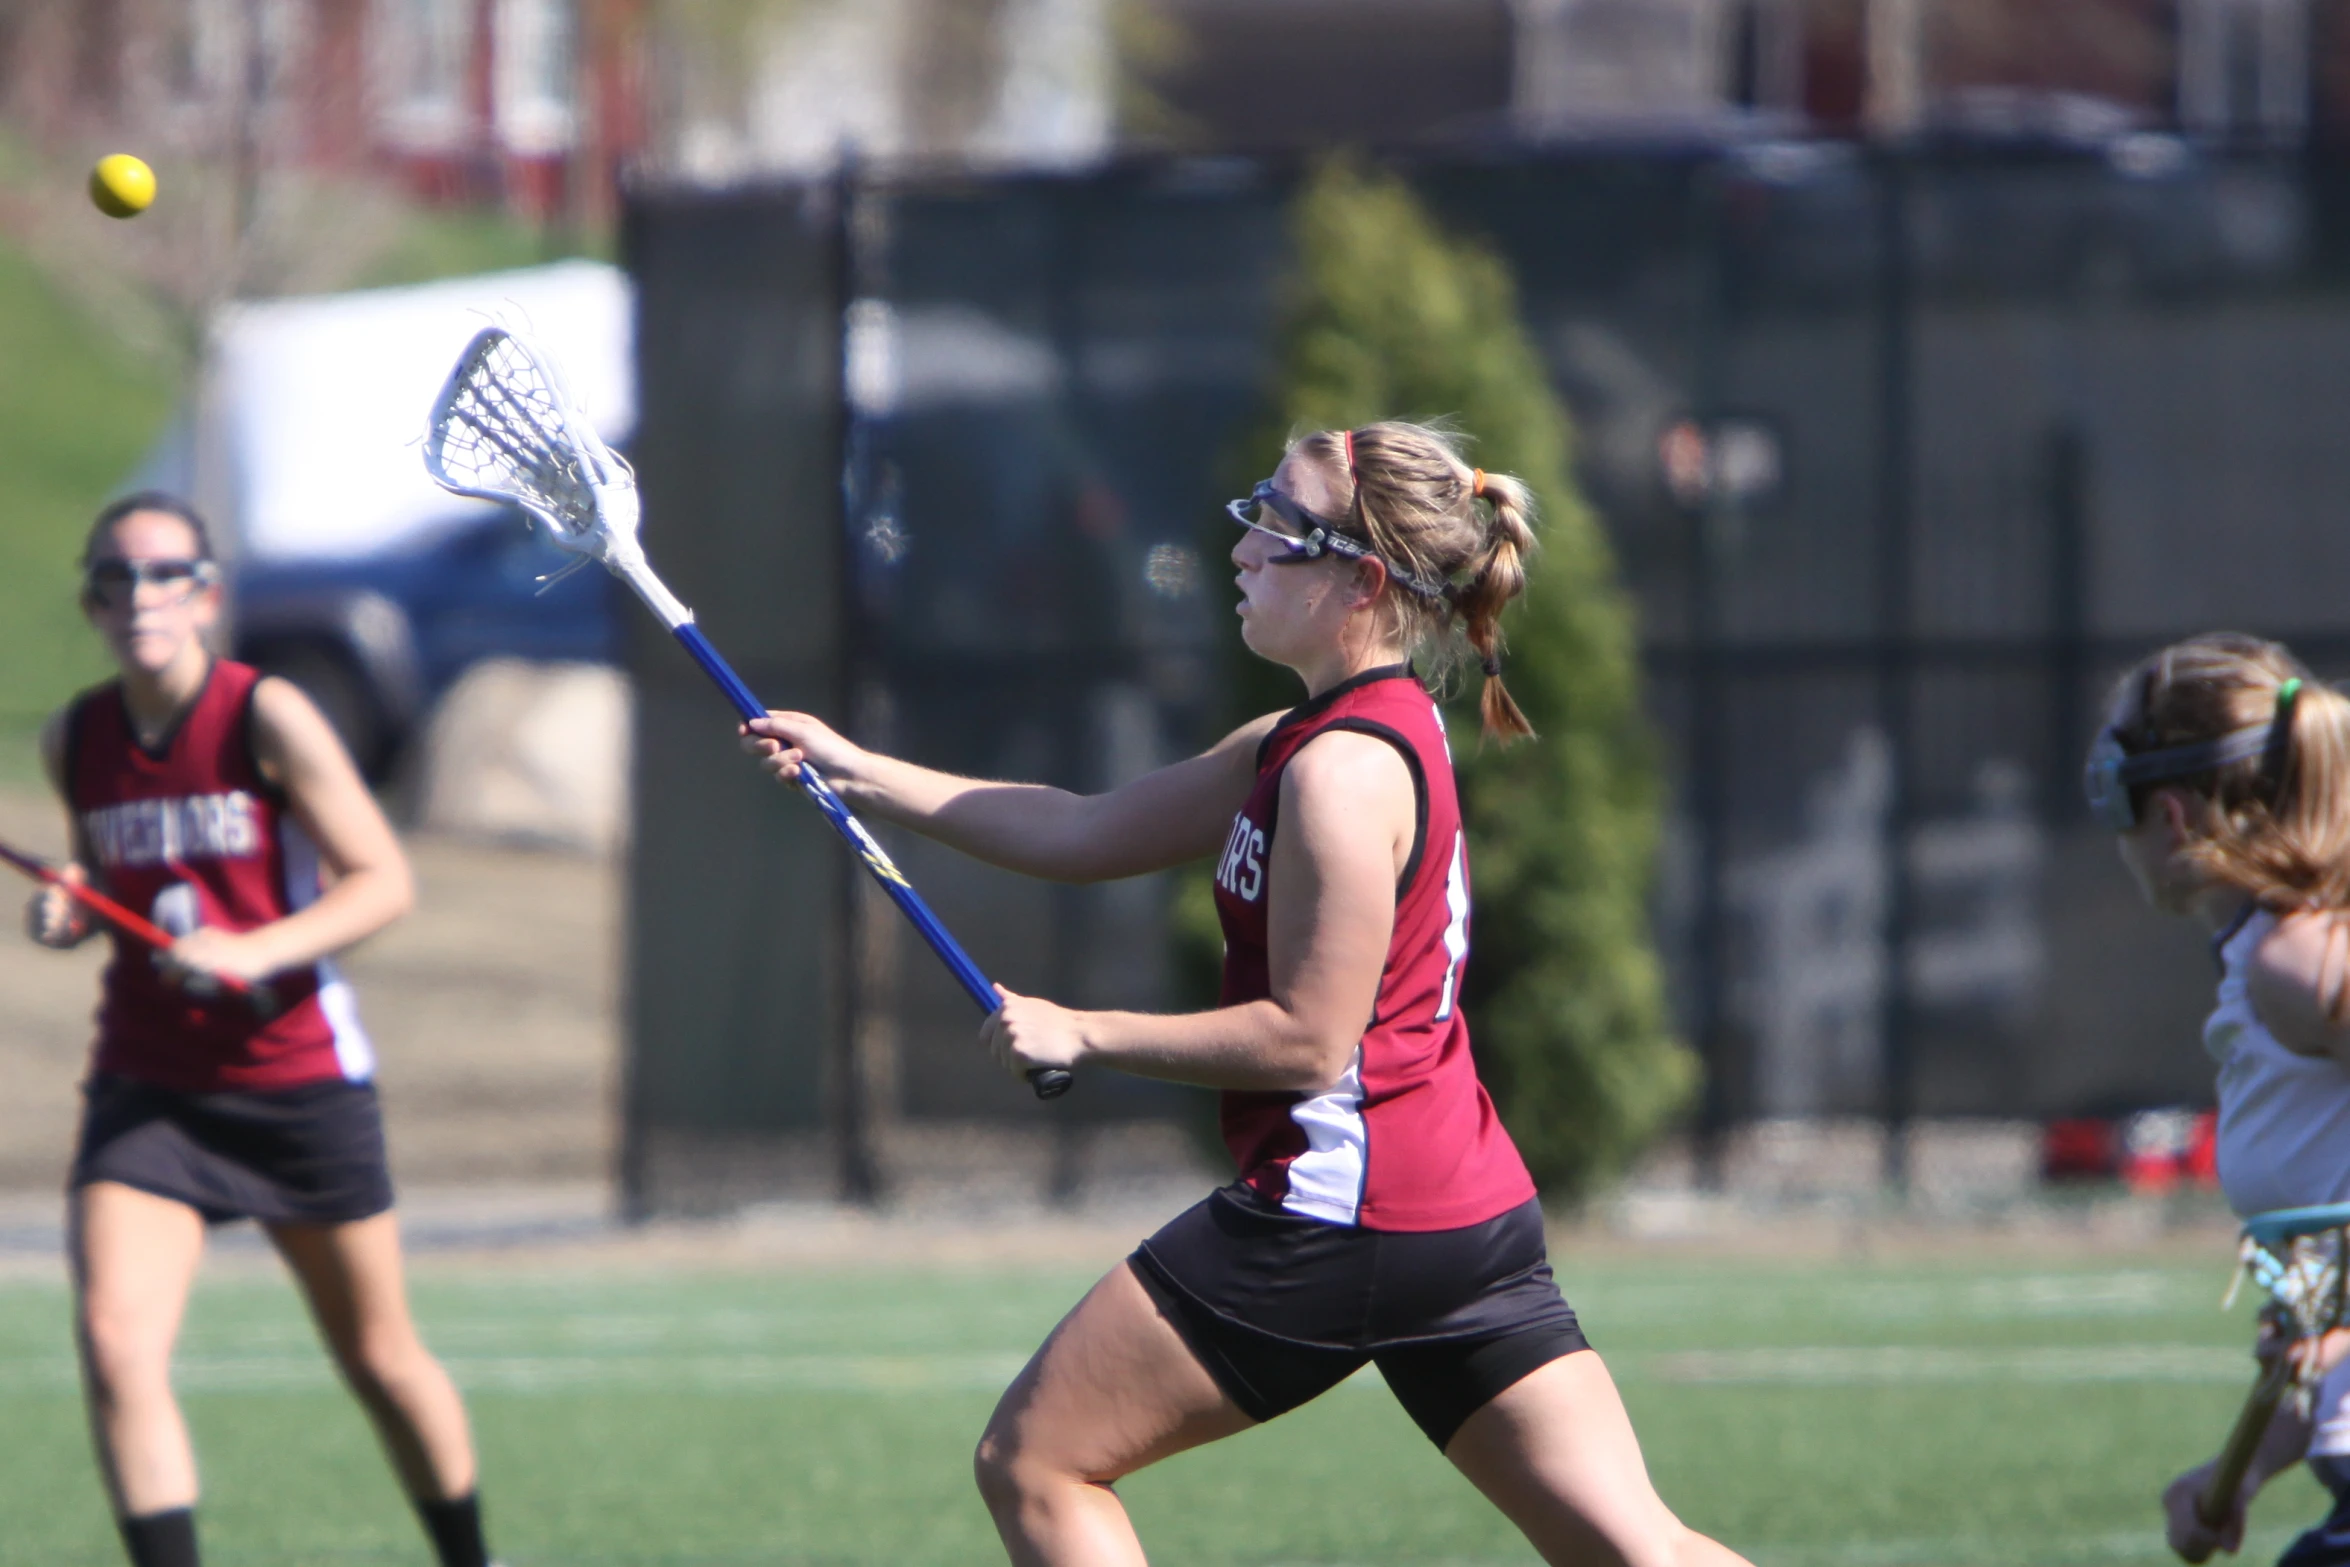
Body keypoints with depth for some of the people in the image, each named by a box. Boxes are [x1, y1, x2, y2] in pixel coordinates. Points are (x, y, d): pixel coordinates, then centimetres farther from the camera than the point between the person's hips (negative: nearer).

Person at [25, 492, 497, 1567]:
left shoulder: (266, 717, -11)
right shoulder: (73, 741, 2)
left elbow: (383, 881, -11)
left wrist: (254, 951, -25)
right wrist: (67, 915, -4)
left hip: (297, 1078, -3)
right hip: (145, 1087, 3)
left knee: (379, 1359, 11)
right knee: (114, 1345, -19)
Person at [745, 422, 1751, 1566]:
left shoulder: (1343, 773, -14)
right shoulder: (1309, 742, 16)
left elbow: (1307, 1036, -17)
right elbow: (1085, 836, 21)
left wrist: (1080, 1034, -9)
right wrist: (857, 771, 21)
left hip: (1336, 1210, -10)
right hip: (1474, 1213, 10)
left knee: (1033, 1466, 4)